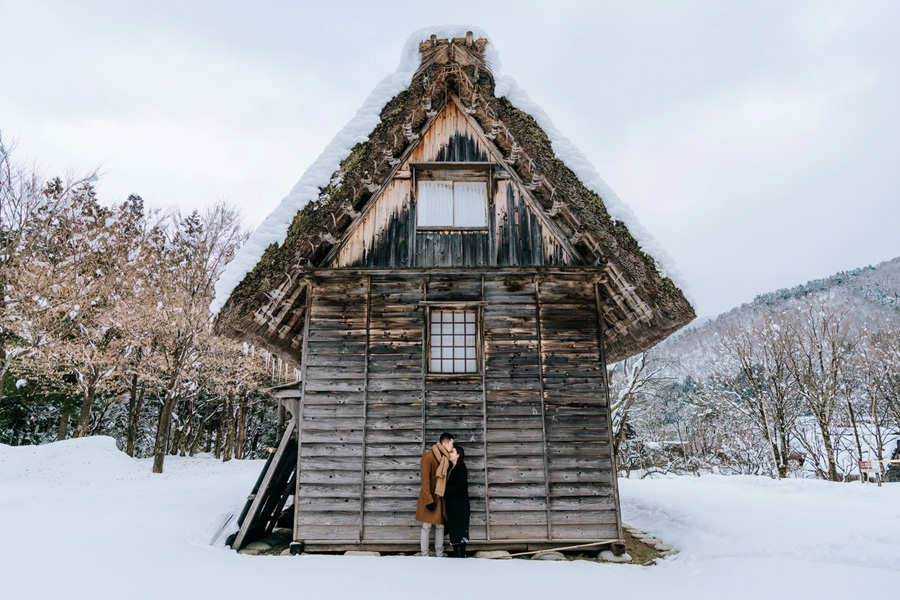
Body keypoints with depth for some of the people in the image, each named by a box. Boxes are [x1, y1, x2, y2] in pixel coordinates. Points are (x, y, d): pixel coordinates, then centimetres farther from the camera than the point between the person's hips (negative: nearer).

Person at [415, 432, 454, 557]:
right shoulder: (428, 456, -15)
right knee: (427, 526, 0)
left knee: (440, 526, 9)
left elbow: (445, 478, 12)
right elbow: (425, 480, -17)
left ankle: (439, 554, 17)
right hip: (429, 497, -7)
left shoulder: (445, 458, 8)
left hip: (440, 498, 7)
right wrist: (429, 500, -19)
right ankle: (424, 555, 7)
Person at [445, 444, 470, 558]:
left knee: (460, 528, -4)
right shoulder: (451, 468, 13)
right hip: (451, 503, 8)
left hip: (460, 504, -8)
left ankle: (462, 554, 1)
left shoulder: (461, 469, -11)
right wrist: (445, 493, -1)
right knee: (453, 529, 11)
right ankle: (455, 553, 19)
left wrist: (444, 492, -16)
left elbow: (459, 486, -19)